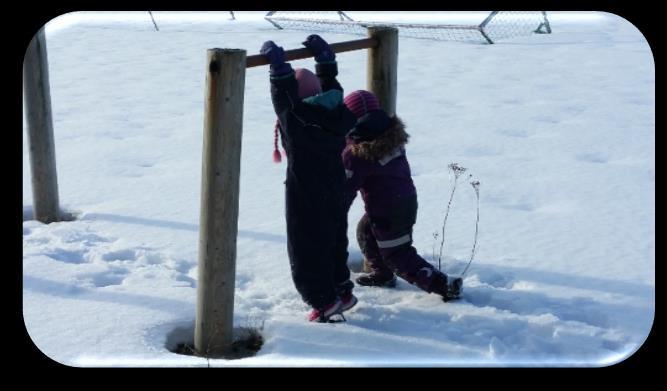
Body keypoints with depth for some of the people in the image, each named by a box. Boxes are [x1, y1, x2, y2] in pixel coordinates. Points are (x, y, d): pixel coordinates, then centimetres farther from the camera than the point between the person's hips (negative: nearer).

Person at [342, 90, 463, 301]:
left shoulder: (355, 154, -23)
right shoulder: (391, 134, -3)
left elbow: (346, 188, -19)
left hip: (386, 214, -8)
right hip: (407, 199, 8)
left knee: (398, 257, 4)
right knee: (365, 231, 28)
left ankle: (444, 284, -1)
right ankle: (382, 274, 42)